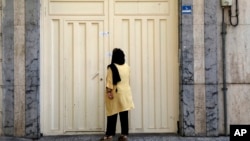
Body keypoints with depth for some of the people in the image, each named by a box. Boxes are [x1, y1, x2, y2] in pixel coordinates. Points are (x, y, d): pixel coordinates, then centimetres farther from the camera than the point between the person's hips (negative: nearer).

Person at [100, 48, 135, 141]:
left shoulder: (112, 67, -11)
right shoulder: (127, 67, 5)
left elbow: (110, 81, -15)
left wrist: (109, 92, -14)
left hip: (115, 93, -4)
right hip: (125, 93, 5)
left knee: (112, 114, 2)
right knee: (124, 115, 5)